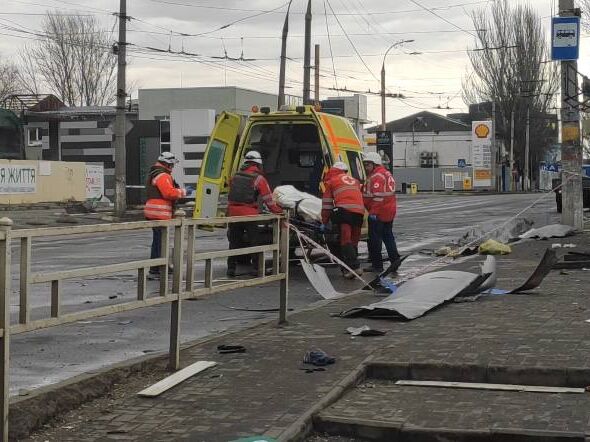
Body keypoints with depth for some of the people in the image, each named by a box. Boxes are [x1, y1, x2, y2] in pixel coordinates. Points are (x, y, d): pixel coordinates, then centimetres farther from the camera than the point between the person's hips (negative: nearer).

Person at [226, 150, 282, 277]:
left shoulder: (235, 176, 12)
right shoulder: (258, 179, -5)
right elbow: (268, 199, -4)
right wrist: (279, 211, 7)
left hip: (233, 213, 5)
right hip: (249, 214, -5)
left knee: (234, 242, 11)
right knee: (254, 242, 5)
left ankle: (231, 268, 13)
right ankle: (255, 268, 5)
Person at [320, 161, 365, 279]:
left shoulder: (331, 181, 16)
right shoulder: (355, 181, 30)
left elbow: (327, 204, 16)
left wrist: (324, 223, 20)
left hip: (344, 210, -5)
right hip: (359, 211, 5)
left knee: (346, 239, -9)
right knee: (354, 241, 10)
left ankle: (355, 266, -21)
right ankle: (348, 268, 11)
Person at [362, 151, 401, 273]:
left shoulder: (376, 177, -16)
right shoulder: (387, 174, 16)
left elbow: (377, 197, -23)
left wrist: (373, 212, -24)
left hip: (378, 214, -10)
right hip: (389, 212, 10)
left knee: (375, 239, -2)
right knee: (388, 236, 17)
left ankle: (377, 265, 2)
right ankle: (395, 259, 12)